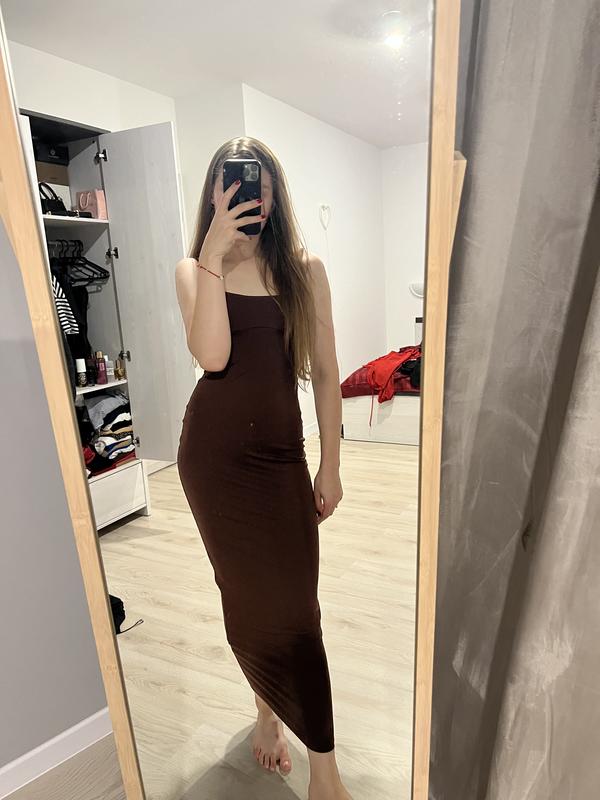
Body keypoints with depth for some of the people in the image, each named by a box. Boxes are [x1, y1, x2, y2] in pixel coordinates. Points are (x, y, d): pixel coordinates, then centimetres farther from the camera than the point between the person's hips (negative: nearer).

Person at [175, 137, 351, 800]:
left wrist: (330, 465, 1)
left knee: (291, 601, 3)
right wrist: (215, 254, -17)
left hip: (281, 451, 0)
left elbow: (325, 371, 2)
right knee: (250, 596, 11)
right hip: (214, 451, 0)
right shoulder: (193, 268, 3)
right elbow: (212, 355, -15)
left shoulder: (305, 269, 4)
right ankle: (270, 709, 41)